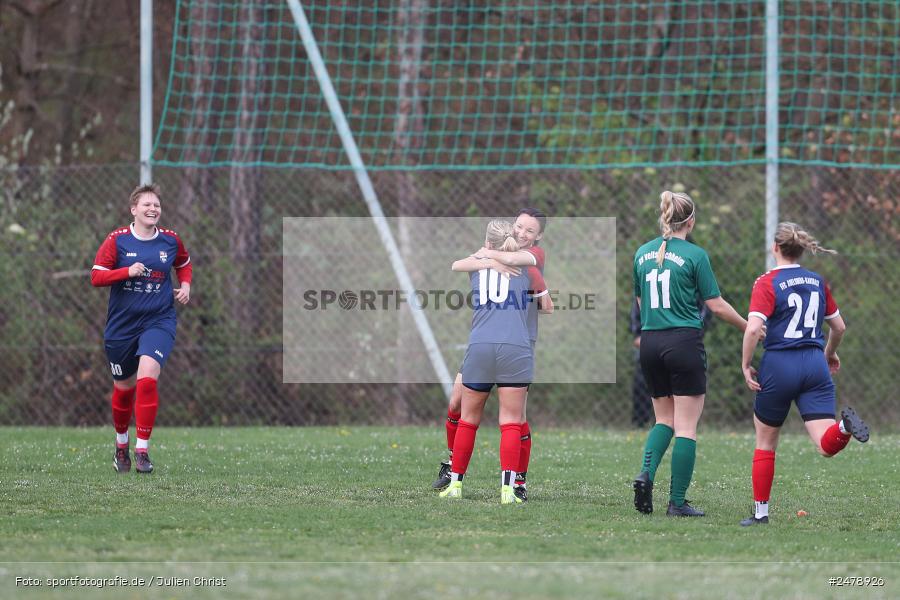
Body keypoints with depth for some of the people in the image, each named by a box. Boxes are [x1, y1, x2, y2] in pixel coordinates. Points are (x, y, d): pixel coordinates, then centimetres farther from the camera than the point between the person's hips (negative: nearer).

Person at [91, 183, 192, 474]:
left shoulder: (170, 240, 2)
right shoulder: (117, 240, -5)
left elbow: (184, 264, 23)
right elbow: (96, 276, -8)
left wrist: (185, 285, 4)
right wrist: (127, 271, -21)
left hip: (159, 321, 0)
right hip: (121, 325, 0)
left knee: (147, 379, -23)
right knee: (124, 387, 13)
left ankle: (142, 450, -18)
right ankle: (121, 445, 39)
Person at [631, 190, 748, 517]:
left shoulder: (643, 253, 8)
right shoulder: (694, 255, -8)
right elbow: (716, 305, -4)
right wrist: (749, 327, 10)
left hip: (650, 343, 5)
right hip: (684, 342, -5)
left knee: (664, 419, 18)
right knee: (686, 426, 1)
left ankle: (646, 474, -7)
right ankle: (677, 502, -1)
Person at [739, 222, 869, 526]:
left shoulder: (767, 283, -5)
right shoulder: (818, 281, 11)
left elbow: (753, 328, -18)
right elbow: (839, 327, 18)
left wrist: (745, 365, -7)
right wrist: (830, 353, 37)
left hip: (779, 367, -3)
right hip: (815, 366, 3)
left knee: (765, 443, 15)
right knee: (827, 445, -8)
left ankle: (760, 512, 18)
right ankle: (844, 426, -42)